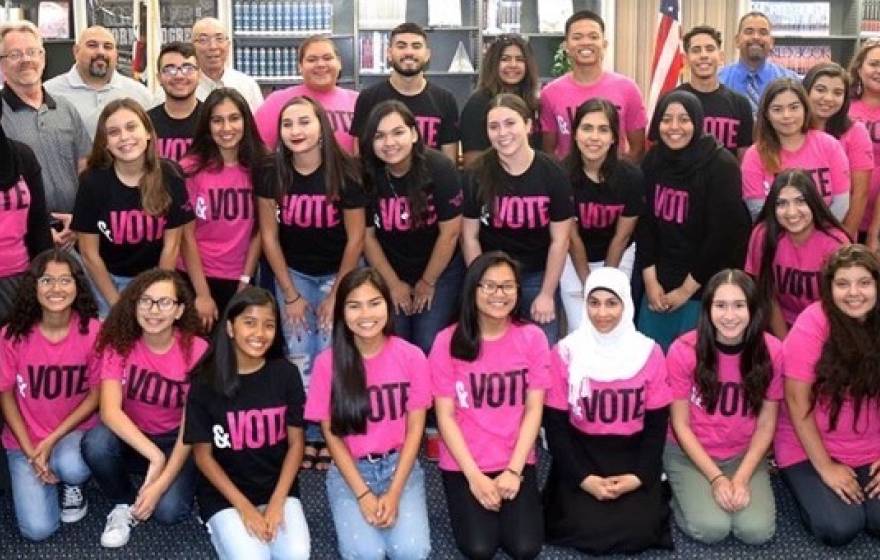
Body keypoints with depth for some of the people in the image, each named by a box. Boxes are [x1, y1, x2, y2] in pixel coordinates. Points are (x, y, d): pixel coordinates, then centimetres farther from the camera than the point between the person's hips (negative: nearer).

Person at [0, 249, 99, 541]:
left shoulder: (93, 331, -14)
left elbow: (96, 394, -8)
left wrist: (52, 441, -15)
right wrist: (30, 451, -11)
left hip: (75, 430, 0)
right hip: (25, 437, 0)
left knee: (71, 468, -35)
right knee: (38, 529, -14)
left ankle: (71, 484, 3)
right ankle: (43, 475, 18)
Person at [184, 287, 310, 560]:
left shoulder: (286, 374, -3)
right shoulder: (206, 383, -8)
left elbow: (296, 442, 1)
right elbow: (203, 454, -4)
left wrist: (277, 502, -11)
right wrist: (244, 507, -13)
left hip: (278, 488, 2)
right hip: (225, 494, -1)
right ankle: (226, 530, 8)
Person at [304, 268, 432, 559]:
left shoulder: (412, 357, -8)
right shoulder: (327, 362, -10)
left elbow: (415, 428, -3)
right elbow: (332, 433, -4)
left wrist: (394, 493, -12)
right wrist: (363, 494, -12)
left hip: (400, 464, 1)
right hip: (349, 470, -1)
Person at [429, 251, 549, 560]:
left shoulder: (532, 338, -4)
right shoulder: (448, 341, -9)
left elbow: (533, 410, -3)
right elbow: (445, 416, -7)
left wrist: (513, 470, -12)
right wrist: (475, 476, -13)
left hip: (517, 461, 1)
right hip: (463, 463, -1)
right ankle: (468, 504, 18)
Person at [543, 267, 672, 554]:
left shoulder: (649, 353, -2)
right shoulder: (566, 353, -6)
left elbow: (657, 425, 1)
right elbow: (555, 425, -5)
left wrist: (638, 477, -12)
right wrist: (584, 479, -15)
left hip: (632, 454, 1)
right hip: (581, 454, -1)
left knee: (639, 530, -19)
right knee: (586, 529, -21)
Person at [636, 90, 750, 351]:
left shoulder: (721, 166, -12)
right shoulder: (652, 161, 4)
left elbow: (722, 235, -15)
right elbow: (644, 222, 4)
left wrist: (687, 288, -12)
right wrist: (650, 279, -4)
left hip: (705, 287, -5)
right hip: (659, 283, 5)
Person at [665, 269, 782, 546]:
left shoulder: (772, 351, -13)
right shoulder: (684, 350, -18)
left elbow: (766, 425, -4)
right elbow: (681, 424, -10)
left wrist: (742, 478, -15)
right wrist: (717, 478, -17)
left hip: (745, 455, 2)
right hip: (689, 453, -2)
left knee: (757, 531, -18)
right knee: (711, 529, -23)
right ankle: (684, 495, 9)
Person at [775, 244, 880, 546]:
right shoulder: (813, 324, -19)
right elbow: (797, 401, -15)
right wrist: (825, 467, -13)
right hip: (809, 448, -3)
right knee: (840, 528, -19)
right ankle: (809, 486, 10)